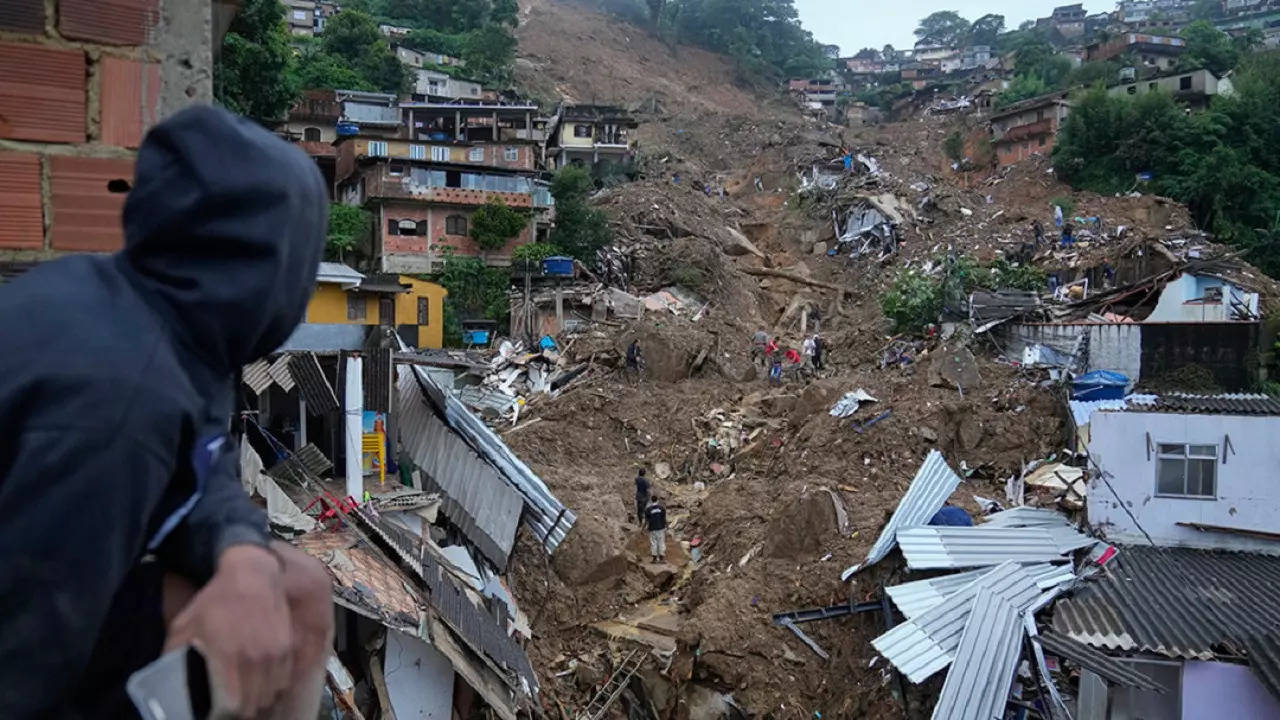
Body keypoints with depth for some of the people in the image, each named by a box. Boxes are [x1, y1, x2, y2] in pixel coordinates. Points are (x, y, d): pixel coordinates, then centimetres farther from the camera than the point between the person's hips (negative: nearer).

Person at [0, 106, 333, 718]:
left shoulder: (121, 303, -7)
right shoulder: (120, 390, -34)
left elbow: (202, 475, -5)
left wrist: (245, 559, -24)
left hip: (51, 602, 8)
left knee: (299, 591, 0)